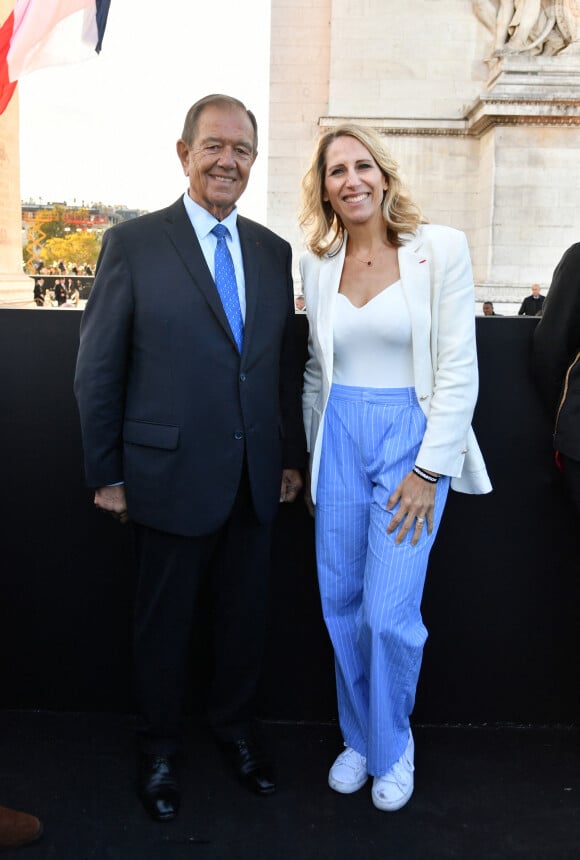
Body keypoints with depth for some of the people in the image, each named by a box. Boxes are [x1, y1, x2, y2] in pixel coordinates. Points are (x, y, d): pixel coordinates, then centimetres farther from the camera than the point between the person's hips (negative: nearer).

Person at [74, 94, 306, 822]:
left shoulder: (273, 251, 6)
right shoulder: (133, 243, -7)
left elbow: (284, 363, 10)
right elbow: (97, 371, -5)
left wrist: (292, 455, 8)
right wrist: (106, 475, -5)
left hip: (256, 479, 4)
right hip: (171, 476, -3)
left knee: (244, 614, 17)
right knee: (163, 622, 13)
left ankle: (235, 727, 41)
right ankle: (160, 747, 36)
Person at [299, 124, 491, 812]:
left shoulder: (440, 248, -5)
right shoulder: (318, 264, 7)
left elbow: (458, 369, -8)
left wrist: (430, 469, -12)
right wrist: (313, 454, 14)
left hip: (412, 439, -4)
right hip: (339, 441, 4)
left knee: (389, 614, -5)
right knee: (342, 606, 9)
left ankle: (392, 748, 22)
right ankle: (359, 737, 32)